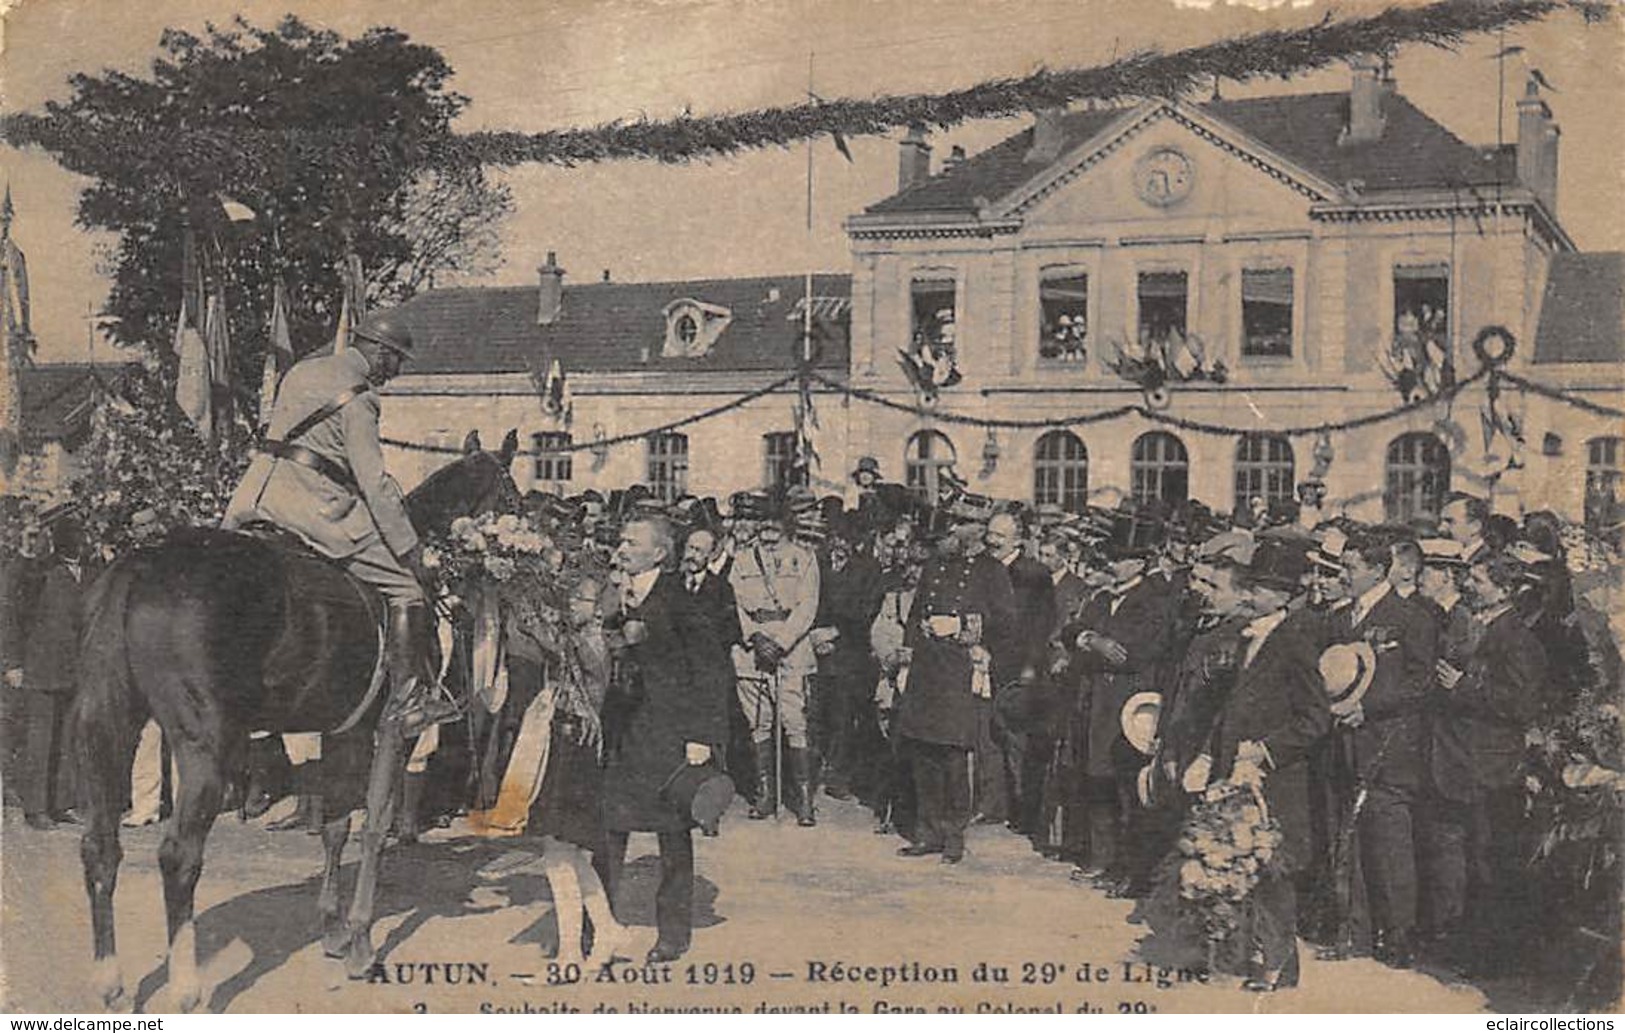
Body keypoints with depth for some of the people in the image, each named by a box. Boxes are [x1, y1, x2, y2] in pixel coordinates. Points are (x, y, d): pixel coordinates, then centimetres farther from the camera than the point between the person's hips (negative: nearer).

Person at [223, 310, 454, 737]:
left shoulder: (302, 370, 19)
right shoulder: (356, 397, -8)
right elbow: (374, 481, -11)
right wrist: (407, 546, -6)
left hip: (257, 496, 8)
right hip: (316, 506, -8)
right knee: (405, 591, -4)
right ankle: (410, 697, -6)